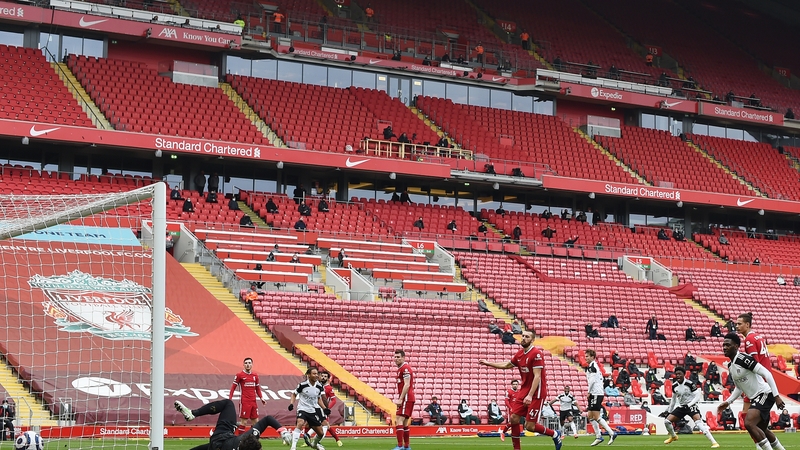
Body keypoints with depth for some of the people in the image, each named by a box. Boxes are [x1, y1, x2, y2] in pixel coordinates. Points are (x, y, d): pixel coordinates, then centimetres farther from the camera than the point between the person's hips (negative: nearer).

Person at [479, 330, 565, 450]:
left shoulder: (536, 354, -16)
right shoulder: (520, 354, 9)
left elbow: (537, 376, -21)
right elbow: (507, 365, 28)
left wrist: (530, 396, -27)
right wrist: (489, 363, 30)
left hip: (536, 393, -7)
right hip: (524, 390, 7)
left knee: (529, 426, -9)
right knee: (514, 418, -3)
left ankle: (555, 434, 14)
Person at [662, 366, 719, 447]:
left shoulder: (690, 383, -17)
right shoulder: (674, 386, 1)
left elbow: (698, 396, -16)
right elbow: (674, 399, 16)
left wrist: (689, 405, -25)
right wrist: (669, 411, 20)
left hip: (691, 405, -6)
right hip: (681, 407, 6)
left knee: (699, 422, -28)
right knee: (667, 421, -2)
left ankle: (714, 442, -29)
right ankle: (673, 436, 29)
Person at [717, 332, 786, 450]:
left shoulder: (742, 358, -17)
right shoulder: (730, 366, 11)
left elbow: (767, 374, -20)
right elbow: (739, 388, 25)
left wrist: (776, 396, -23)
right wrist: (728, 402, 15)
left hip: (764, 394, -10)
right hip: (755, 399, 10)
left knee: (749, 423, -25)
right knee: (762, 430, 21)